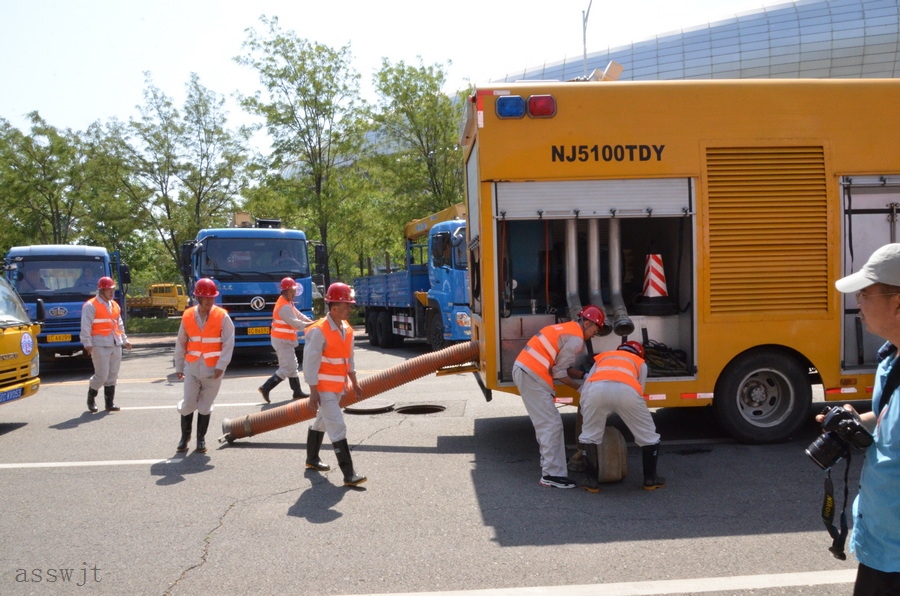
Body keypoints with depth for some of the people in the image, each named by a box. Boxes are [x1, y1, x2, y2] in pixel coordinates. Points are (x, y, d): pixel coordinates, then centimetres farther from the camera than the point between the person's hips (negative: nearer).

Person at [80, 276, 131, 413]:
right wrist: (87, 344, -17)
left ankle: (110, 403, 14)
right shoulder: (90, 306, -5)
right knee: (101, 375, -8)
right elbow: (85, 326, -10)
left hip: (116, 345, 7)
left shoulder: (115, 305, 17)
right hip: (100, 346, -7)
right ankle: (90, 399, 14)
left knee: (113, 376, 7)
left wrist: (124, 340, 24)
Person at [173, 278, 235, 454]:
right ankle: (185, 436, 23)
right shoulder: (187, 316, 0)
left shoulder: (222, 316, -6)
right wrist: (179, 367, 7)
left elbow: (228, 343, -8)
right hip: (192, 368, 1)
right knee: (188, 404, 2)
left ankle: (201, 439, 23)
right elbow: (180, 344, 8)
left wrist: (221, 365, -16)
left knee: (205, 406, 8)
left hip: (213, 369, -1)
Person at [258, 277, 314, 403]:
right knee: (287, 368, -9)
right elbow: (295, 323, -28)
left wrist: (311, 321, -1)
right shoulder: (284, 307, -22)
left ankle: (297, 392, 20)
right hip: (283, 341, -11)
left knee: (292, 366, 14)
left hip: (285, 340, 11)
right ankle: (266, 388, -7)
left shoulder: (288, 304, 13)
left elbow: (298, 315, 12)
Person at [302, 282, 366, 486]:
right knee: (338, 428, -11)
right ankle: (348, 475, -10)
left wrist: (354, 383, 17)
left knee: (321, 422, 23)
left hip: (339, 387, 8)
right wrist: (313, 392, -20)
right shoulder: (319, 331, -20)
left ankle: (312, 459, 41)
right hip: (323, 388, -8)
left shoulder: (347, 329, 5)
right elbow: (310, 363, -19)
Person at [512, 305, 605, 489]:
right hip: (532, 375, -10)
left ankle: (549, 464, 24)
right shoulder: (576, 339, -9)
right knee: (552, 424, -7)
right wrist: (581, 388, 3)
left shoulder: (566, 328, 20)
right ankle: (552, 475, -6)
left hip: (523, 369, 10)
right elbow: (560, 373, -9)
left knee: (545, 423, 17)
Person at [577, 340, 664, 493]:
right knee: (648, 435, 23)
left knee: (589, 436, 23)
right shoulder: (640, 363, 39)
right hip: (627, 389, -1)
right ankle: (650, 479, 32)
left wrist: (586, 416, 47)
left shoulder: (602, 357, 42)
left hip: (597, 388, 1)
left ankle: (592, 482, 22)